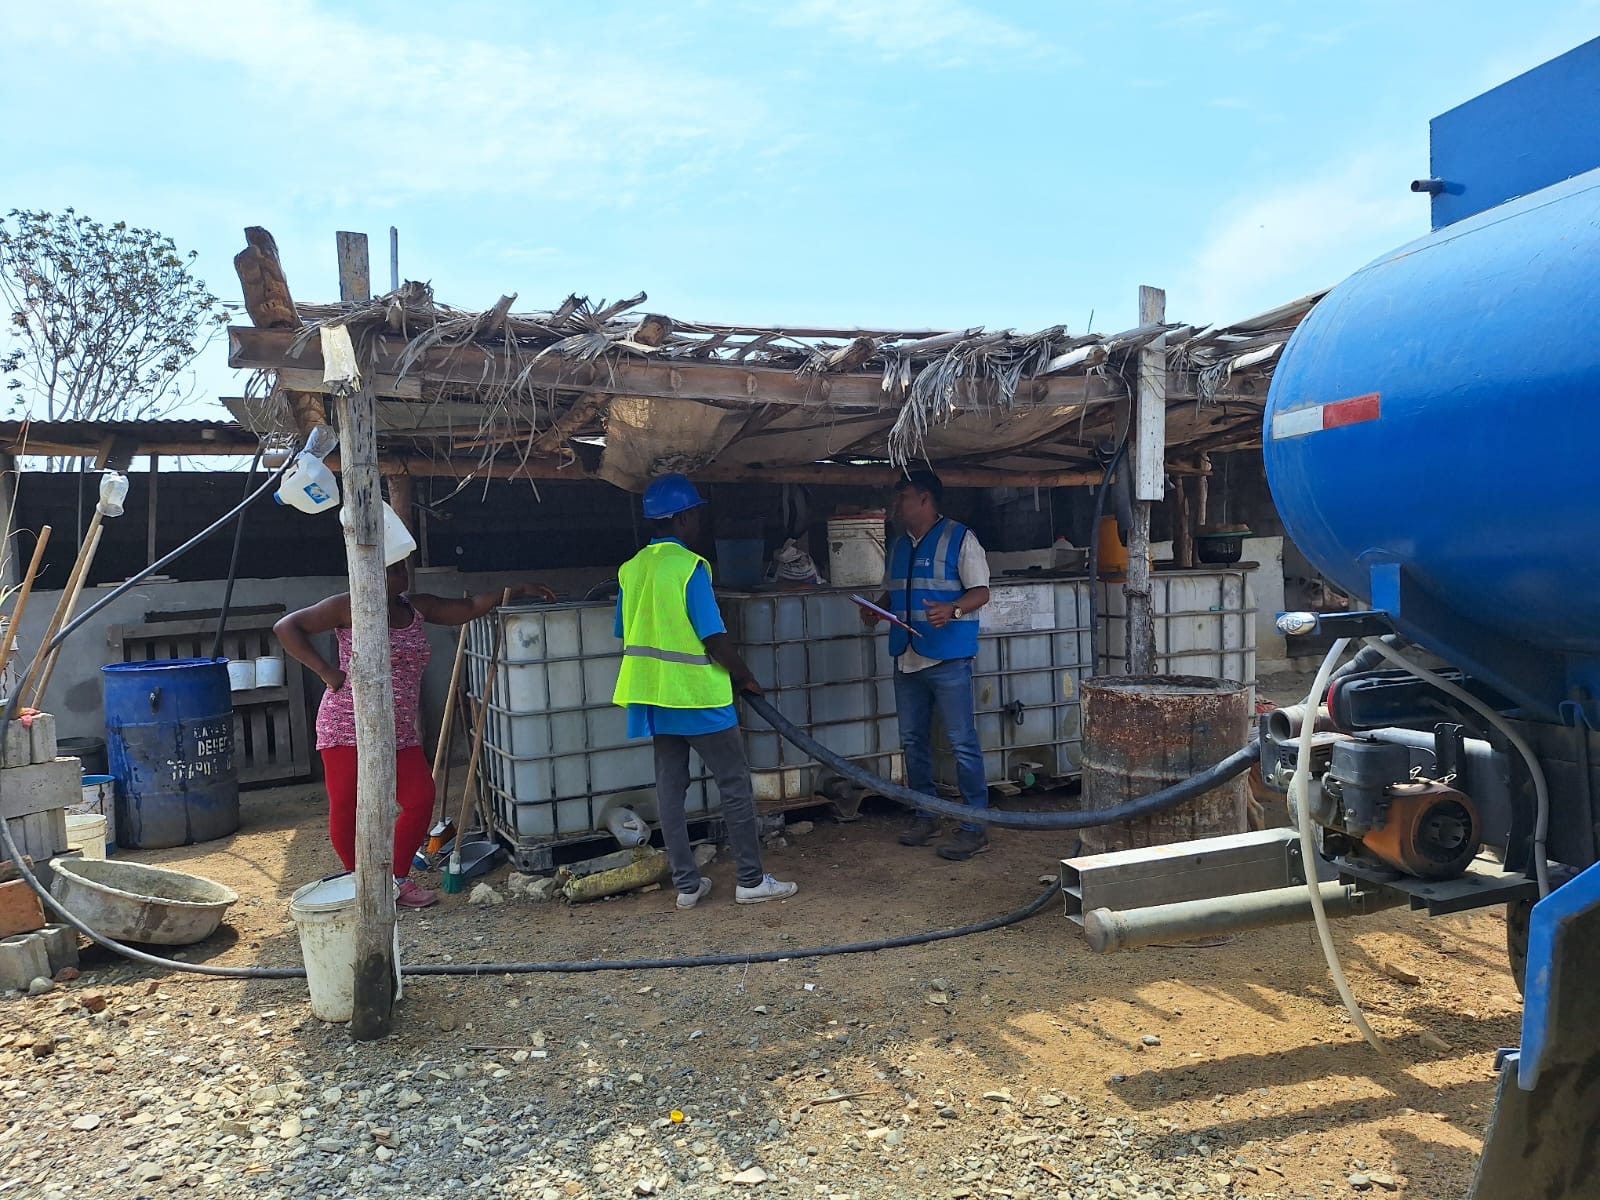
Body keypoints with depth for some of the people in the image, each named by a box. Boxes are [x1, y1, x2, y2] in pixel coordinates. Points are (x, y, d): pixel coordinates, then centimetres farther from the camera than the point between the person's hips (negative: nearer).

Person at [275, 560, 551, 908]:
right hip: (349, 726, -5)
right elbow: (287, 627, -6)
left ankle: (396, 879, 16)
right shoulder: (349, 607, -5)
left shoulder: (416, 607, 11)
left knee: (421, 801, -2)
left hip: (400, 732, 5)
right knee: (346, 808, -1)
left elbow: (468, 608, 16)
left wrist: (517, 590, 10)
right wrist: (326, 671, -12)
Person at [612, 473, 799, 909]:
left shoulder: (631, 569, 7)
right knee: (735, 786, 3)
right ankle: (752, 880, 9)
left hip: (655, 696, 7)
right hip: (698, 695, -7)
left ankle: (686, 884, 16)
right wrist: (746, 678, -3)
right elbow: (714, 637, -17)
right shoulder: (689, 566, -15)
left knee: (669, 788, 9)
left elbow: (628, 635, 13)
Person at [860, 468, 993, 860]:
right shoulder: (899, 545, 16)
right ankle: (924, 816, 26)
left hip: (949, 659, -8)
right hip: (907, 658, 8)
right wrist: (877, 609, 3)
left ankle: (976, 826, 2)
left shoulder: (959, 539, -5)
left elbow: (980, 592, -8)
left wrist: (952, 610, -27)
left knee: (963, 743, -5)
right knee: (913, 741, 13)